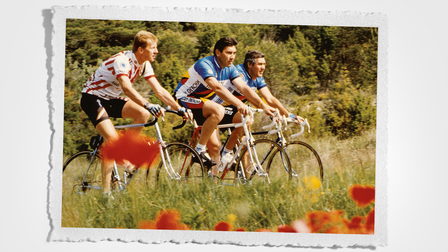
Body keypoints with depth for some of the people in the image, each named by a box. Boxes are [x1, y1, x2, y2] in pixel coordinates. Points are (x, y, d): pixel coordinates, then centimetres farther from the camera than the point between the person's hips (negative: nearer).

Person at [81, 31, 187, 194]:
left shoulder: (144, 65, -2)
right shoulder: (122, 60, -27)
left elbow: (159, 90, -2)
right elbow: (127, 88, -43)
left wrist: (180, 109, -10)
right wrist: (148, 105, -54)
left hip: (110, 99, 8)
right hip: (92, 97, -8)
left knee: (143, 114, -16)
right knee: (112, 138, -25)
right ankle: (106, 190, -20)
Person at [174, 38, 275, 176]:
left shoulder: (229, 68, 1)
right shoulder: (205, 64, -24)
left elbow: (244, 88, -7)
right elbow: (217, 88, -39)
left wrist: (263, 106, -21)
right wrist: (239, 104, -50)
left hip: (203, 102, 8)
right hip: (184, 99, -8)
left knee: (215, 146, -8)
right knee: (218, 110, -36)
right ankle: (199, 150, -24)